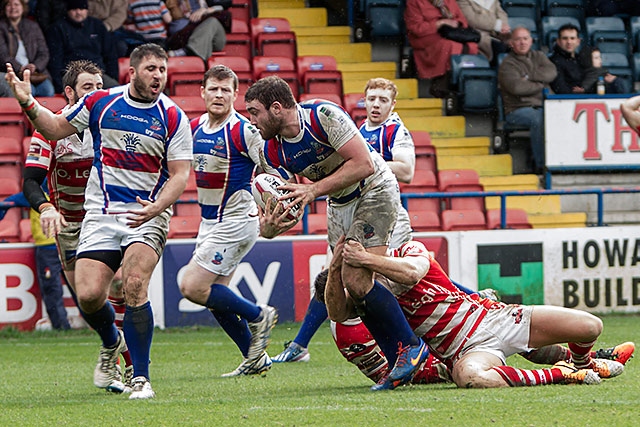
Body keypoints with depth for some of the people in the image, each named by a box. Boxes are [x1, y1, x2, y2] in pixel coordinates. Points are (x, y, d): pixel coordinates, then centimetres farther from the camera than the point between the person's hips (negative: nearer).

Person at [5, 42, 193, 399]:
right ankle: (111, 344, 27)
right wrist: (28, 103, -1)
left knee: (134, 285, -24)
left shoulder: (173, 118, -3)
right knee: (89, 295, -9)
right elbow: (55, 129, 16)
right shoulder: (100, 102, 3)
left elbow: (180, 174, -5)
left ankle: (141, 378, -14)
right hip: (101, 213, 2)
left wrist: (157, 207, -22)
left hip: (149, 214, -2)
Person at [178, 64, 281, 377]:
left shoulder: (243, 131, -15)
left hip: (235, 220, -8)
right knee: (214, 295, 8)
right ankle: (255, 359, 18)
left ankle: (258, 316, 2)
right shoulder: (195, 128, 7)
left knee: (193, 287, -14)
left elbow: (273, 171, -14)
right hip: (209, 221, 8)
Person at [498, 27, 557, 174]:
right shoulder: (507, 64, 2)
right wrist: (540, 85, -4)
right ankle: (540, 165, -31)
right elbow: (516, 87, -16)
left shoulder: (539, 56, 19)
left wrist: (529, 76, -8)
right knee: (538, 119, -37)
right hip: (518, 109, -4)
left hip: (542, 106, 4)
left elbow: (551, 72, 0)